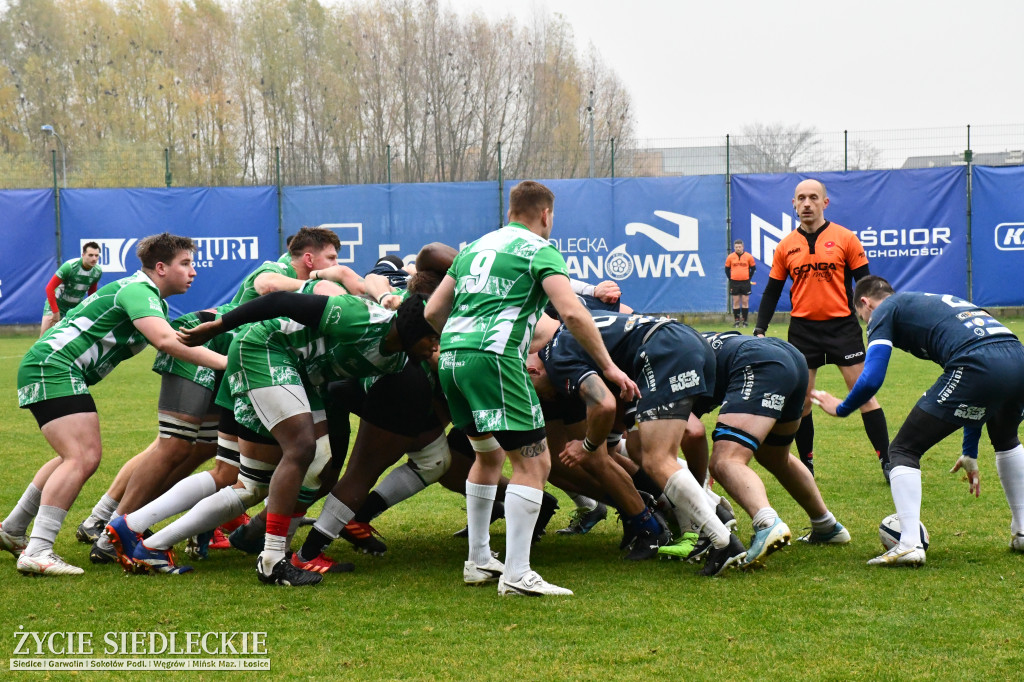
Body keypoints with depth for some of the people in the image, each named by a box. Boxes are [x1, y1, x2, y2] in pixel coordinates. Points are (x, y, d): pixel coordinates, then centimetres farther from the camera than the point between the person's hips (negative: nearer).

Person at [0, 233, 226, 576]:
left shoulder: (151, 300, 19)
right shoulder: (137, 291, -15)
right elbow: (166, 341, -30)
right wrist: (224, 362, -31)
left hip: (46, 369, 11)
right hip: (52, 366, -11)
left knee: (85, 456, 16)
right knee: (81, 458, -20)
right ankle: (37, 553, -25)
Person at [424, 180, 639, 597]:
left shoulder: (474, 247, 24)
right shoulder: (539, 250, 3)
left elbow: (433, 311, 23)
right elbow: (571, 313, -11)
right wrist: (609, 367, -5)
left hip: (450, 357, 8)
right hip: (494, 357, -8)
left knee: (489, 455, 25)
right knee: (533, 462, -4)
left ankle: (478, 562, 28)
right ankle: (516, 574, -10)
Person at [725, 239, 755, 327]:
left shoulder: (748, 257, 1)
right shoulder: (730, 257, 2)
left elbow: (753, 268, 10)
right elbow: (727, 269, 11)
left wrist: (749, 278, 4)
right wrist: (730, 279, 3)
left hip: (745, 282, 0)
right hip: (734, 282, 0)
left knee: (745, 302, 0)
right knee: (736, 302, 3)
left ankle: (744, 320, 6)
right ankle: (737, 321, 8)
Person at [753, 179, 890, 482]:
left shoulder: (845, 239, -1)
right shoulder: (786, 246, 7)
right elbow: (772, 292, 12)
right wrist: (759, 330, 3)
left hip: (842, 326, -2)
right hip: (803, 329, 2)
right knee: (801, 402, 3)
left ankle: (887, 461, -1)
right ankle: (806, 465, 15)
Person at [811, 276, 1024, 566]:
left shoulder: (885, 310, 15)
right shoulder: (933, 301, 36)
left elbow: (872, 379, 0)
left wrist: (841, 408, 22)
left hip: (977, 367, -7)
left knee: (904, 450, 6)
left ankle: (909, 545, -7)